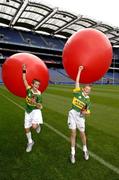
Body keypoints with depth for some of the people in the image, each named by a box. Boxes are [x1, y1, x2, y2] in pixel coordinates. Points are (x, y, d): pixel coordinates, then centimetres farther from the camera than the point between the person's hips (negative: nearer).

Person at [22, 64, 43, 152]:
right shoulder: (29, 89, -9)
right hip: (28, 111, 3)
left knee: (34, 126, -26)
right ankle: (30, 142, 32)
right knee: (27, 128, 8)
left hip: (36, 111, -3)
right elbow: (24, 80, -8)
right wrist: (24, 71, -14)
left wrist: (35, 103, -29)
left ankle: (38, 125, 13)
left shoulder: (39, 94, -14)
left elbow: (40, 106, -12)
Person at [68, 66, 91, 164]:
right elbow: (77, 81, -5)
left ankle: (85, 150, 36)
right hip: (72, 113, -2)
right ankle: (72, 153, 16)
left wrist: (85, 112, -15)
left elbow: (88, 111, 8)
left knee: (82, 134, 11)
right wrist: (80, 70, -6)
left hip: (80, 116, 2)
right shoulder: (78, 92, 0)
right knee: (73, 134, 3)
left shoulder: (88, 100, 5)